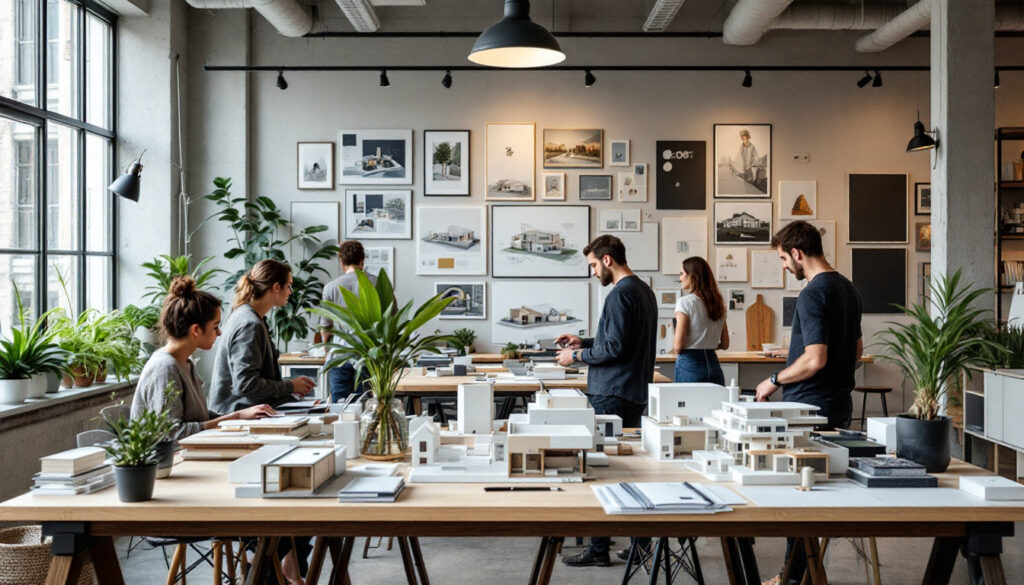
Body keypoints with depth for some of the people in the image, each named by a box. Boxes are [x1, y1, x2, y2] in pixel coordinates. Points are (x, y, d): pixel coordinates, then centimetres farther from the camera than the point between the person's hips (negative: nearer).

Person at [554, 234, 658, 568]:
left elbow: (615, 348, -20)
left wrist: (576, 357, -8)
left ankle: (598, 549, 1)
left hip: (613, 396, -10)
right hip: (636, 393, 10)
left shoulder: (620, 294, -16)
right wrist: (583, 343, 22)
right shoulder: (643, 290, 16)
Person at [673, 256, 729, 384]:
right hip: (713, 364, 6)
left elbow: (678, 346, -13)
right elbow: (725, 344, 14)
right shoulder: (717, 303, 10)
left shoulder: (685, 302, -9)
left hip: (690, 365, -6)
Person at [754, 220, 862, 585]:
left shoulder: (813, 294, -18)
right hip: (839, 403, 10)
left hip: (812, 407, -10)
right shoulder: (847, 289, 12)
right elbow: (857, 352, 19)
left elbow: (815, 359, -24)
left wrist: (774, 381, -12)